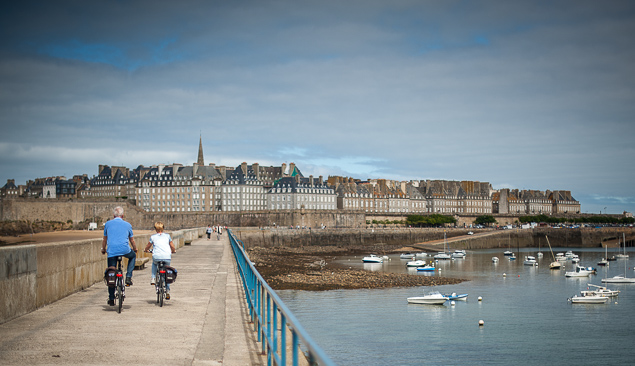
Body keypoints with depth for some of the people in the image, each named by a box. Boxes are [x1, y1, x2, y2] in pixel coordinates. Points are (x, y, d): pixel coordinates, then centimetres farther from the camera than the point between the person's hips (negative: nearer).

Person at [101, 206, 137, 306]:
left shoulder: (108, 224, 12)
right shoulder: (127, 225, 12)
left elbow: (105, 239, 21)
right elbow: (132, 240, 22)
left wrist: (103, 249, 38)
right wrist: (135, 250, 40)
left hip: (112, 251, 1)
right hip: (125, 250, -1)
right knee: (133, 256, 33)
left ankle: (111, 298, 8)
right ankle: (128, 277, 16)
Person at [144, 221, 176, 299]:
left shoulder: (153, 237, 11)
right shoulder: (167, 236, 14)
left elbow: (147, 247, 23)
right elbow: (173, 248, 16)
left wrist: (146, 250, 46)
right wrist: (173, 251, 38)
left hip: (157, 256, 0)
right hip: (167, 257, 0)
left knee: (154, 263, 37)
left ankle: (153, 278, 19)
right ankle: (167, 291, 13)